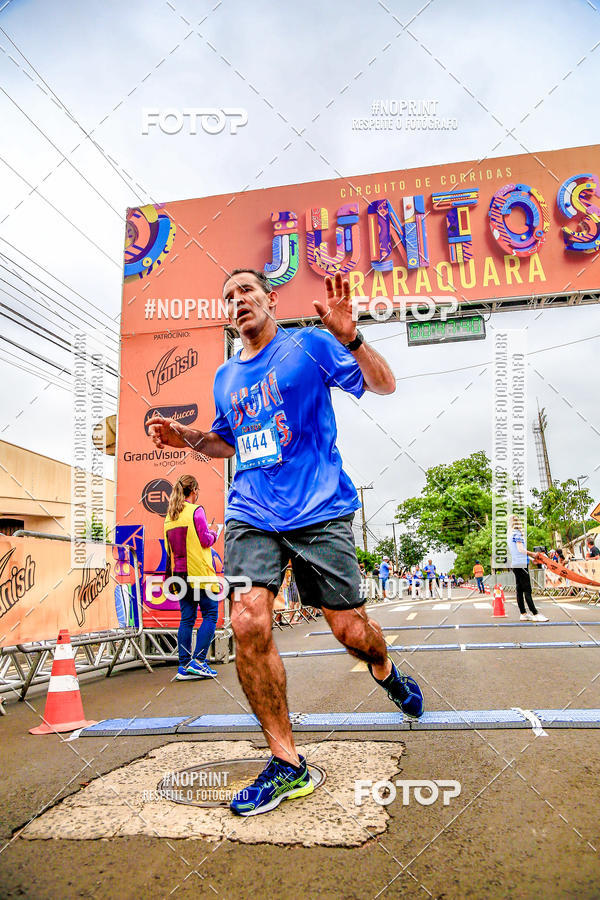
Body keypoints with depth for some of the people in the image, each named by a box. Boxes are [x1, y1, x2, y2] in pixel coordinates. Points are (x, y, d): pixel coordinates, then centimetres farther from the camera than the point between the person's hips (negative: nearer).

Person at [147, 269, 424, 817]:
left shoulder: (309, 345, 2)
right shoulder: (226, 376, 18)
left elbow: (385, 386, -4)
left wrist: (349, 337, -21)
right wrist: (187, 438, 11)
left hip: (319, 511, -4)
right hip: (251, 517, 4)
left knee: (350, 629, 0)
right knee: (248, 622, -15)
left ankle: (385, 671, 40)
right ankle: (287, 763, 1)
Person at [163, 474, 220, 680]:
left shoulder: (169, 516, 13)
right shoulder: (196, 511, -8)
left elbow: (168, 548, 15)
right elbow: (205, 541, -10)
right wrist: (213, 534, 8)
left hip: (179, 573, 7)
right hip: (199, 572, -7)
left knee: (187, 618, 8)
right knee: (210, 615, 0)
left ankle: (184, 667, 6)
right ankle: (198, 661, -7)